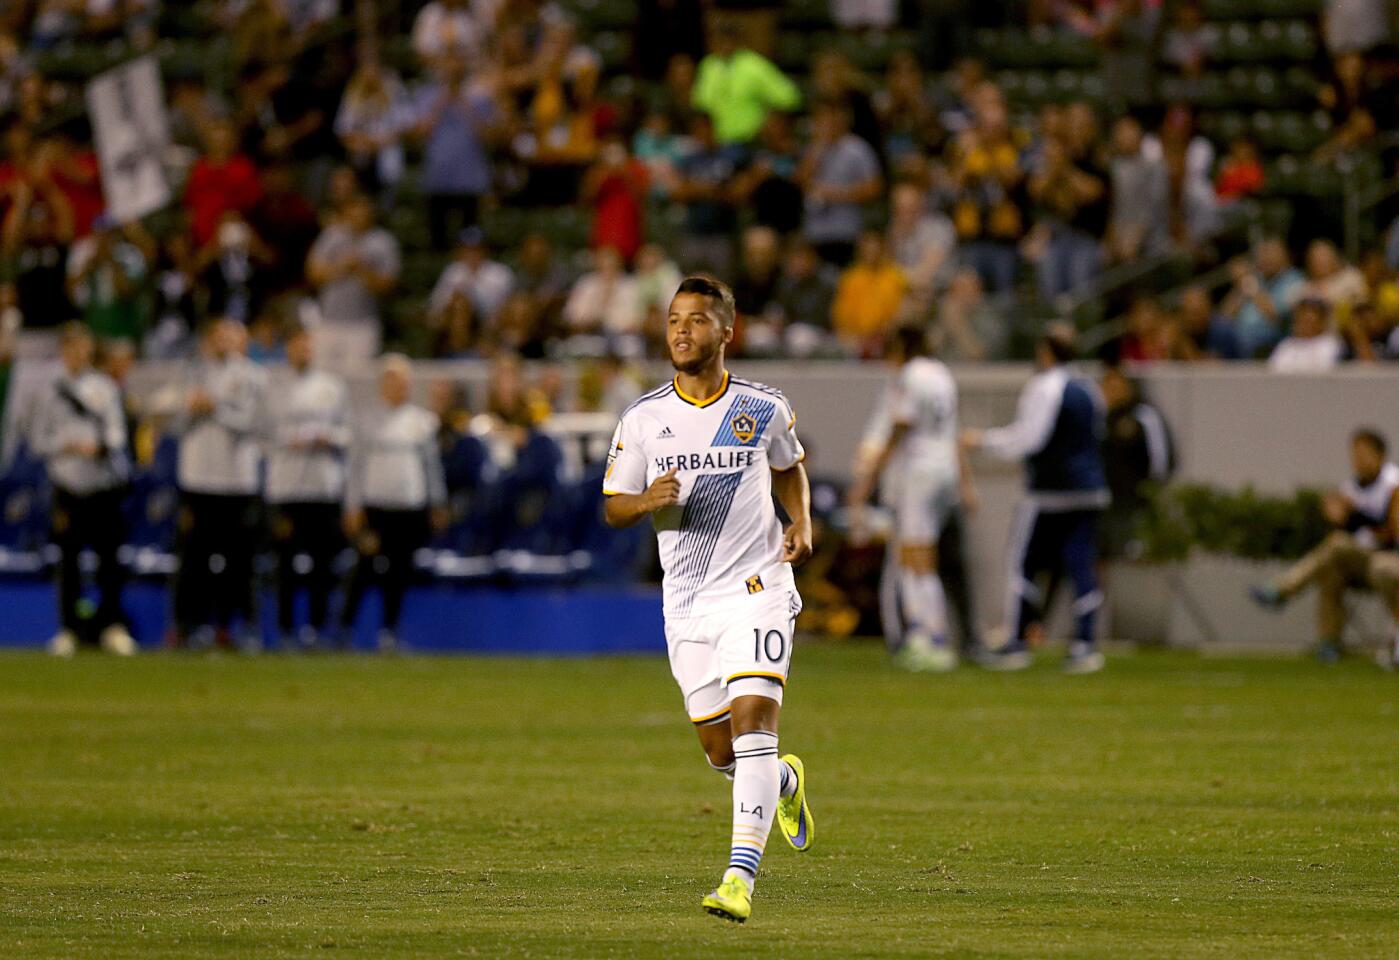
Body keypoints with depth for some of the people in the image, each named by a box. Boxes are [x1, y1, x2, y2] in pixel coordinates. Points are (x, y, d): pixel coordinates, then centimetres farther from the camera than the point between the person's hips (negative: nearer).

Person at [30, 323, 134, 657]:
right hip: (68, 483, 0)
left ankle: (113, 626, 2)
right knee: (68, 557, 1)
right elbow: (39, 439, 6)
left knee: (109, 555, -4)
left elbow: (117, 433, 3)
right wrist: (69, 445, -10)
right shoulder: (52, 391, 6)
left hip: (104, 482, 0)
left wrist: (99, 445, -18)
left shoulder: (105, 387, 6)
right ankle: (68, 628, 6)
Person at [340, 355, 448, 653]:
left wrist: (438, 505, 14)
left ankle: (390, 629, 8)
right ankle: (345, 625, 5)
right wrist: (353, 508, 0)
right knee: (367, 567, -6)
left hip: (412, 506, 2)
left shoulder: (422, 422, 8)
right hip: (375, 504, -2)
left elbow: (432, 464, 15)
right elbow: (356, 465, 4)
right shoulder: (370, 420, 3)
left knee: (401, 570, 1)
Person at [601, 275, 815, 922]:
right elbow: (613, 506, 7)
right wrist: (648, 501, -16)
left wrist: (802, 526, 1)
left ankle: (741, 876, -24)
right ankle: (785, 782, 45)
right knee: (719, 750, 9)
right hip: (687, 601, 3)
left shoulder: (764, 409, 0)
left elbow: (789, 467, 20)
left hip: (757, 587, -3)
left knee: (752, 719, -19)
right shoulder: (643, 419, 1)